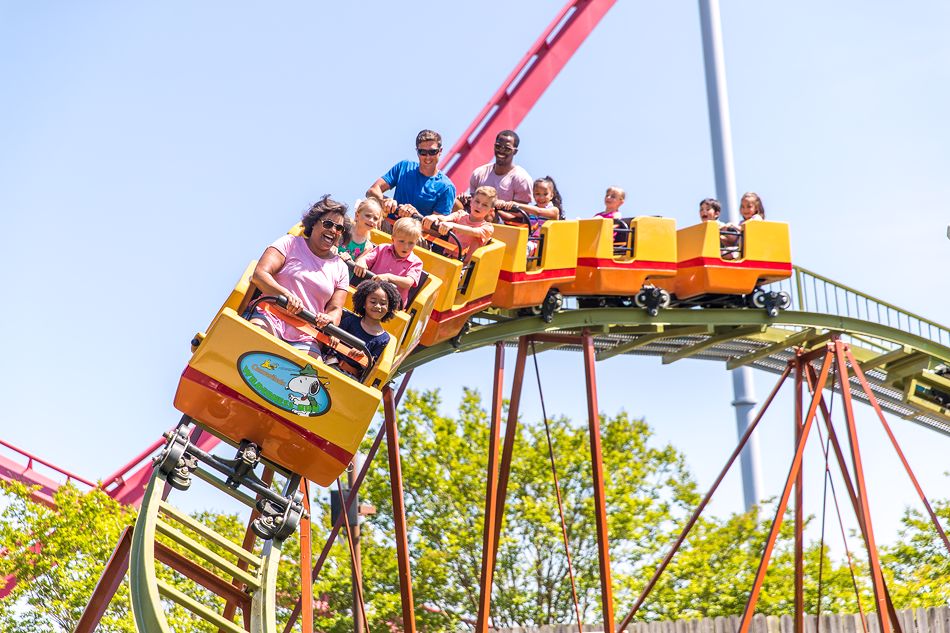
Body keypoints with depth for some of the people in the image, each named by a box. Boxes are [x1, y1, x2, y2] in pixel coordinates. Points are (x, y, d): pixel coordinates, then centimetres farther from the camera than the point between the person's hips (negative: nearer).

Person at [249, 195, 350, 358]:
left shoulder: (340, 268, 21)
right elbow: (259, 274, -2)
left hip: (304, 337, 3)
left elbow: (335, 308, 14)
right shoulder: (290, 243, 12)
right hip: (270, 316, -3)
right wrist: (286, 294, -23)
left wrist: (330, 319, -14)